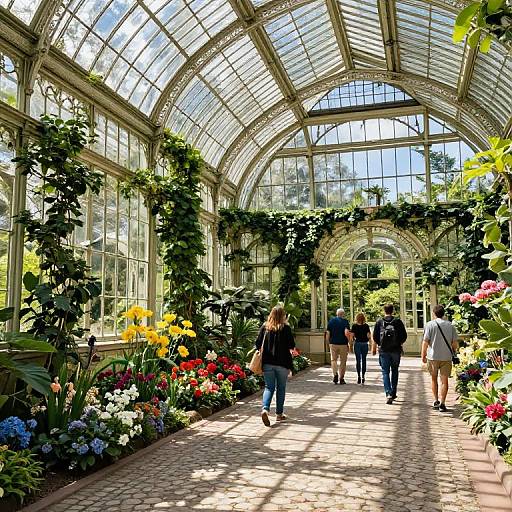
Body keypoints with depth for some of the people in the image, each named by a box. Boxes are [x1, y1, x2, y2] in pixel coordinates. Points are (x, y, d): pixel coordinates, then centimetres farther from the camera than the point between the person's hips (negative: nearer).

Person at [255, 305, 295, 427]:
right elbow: (291, 346, -5)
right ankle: (279, 413, 18)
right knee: (281, 388, 12)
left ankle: (265, 409, -16)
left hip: (267, 363, 2)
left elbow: (258, 344, 1)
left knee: (269, 387, 6)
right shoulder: (286, 328, -6)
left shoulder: (265, 327, 1)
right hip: (282, 363, -2)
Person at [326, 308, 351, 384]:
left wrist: (328, 343, 12)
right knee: (343, 361, 9)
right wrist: (348, 341, -3)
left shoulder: (331, 320, 4)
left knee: (333, 359, 12)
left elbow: (328, 333, 2)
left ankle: (335, 374, -12)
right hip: (343, 344, -2)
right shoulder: (345, 321, -5)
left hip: (333, 343, 2)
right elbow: (346, 333, -18)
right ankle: (341, 378, 13)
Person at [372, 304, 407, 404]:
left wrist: (374, 348, 16)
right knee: (394, 371, 16)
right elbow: (404, 336, 2)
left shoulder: (379, 322, -2)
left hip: (384, 351, -1)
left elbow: (375, 337, 1)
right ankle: (393, 393, 21)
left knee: (385, 372, 1)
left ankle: (388, 393, -14)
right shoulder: (398, 321, -1)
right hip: (396, 350, 1)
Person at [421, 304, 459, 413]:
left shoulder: (430, 324, -6)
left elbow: (425, 342, -8)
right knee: (444, 380, 3)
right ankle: (442, 403, -1)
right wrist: (453, 352, 22)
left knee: (434, 379, 14)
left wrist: (423, 355, 1)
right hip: (446, 356, 1)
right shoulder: (450, 325, 2)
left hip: (433, 356, -1)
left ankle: (436, 401, 17)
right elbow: (455, 342, 4)